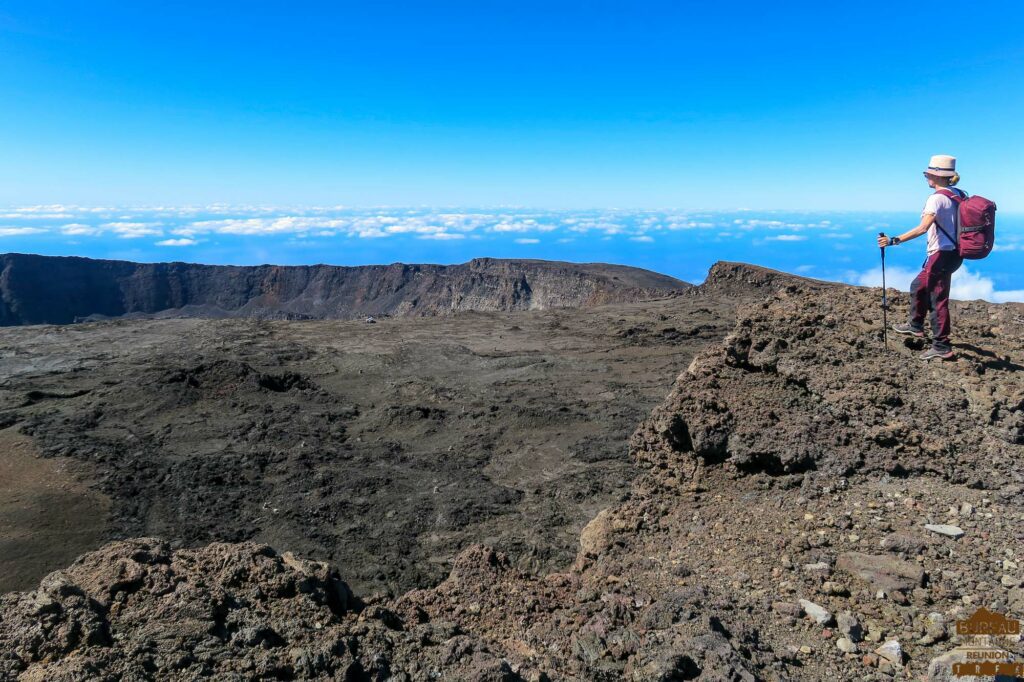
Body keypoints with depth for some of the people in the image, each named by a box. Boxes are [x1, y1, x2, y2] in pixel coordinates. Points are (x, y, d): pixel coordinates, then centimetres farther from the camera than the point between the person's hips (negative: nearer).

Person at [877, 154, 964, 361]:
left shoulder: (937, 198, -18)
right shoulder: (960, 195, 9)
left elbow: (923, 228, -30)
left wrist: (894, 240, -33)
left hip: (942, 254, -9)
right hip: (954, 253, 9)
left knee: (938, 299, -3)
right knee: (918, 286, 25)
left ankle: (942, 348, 3)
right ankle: (915, 326, 39)